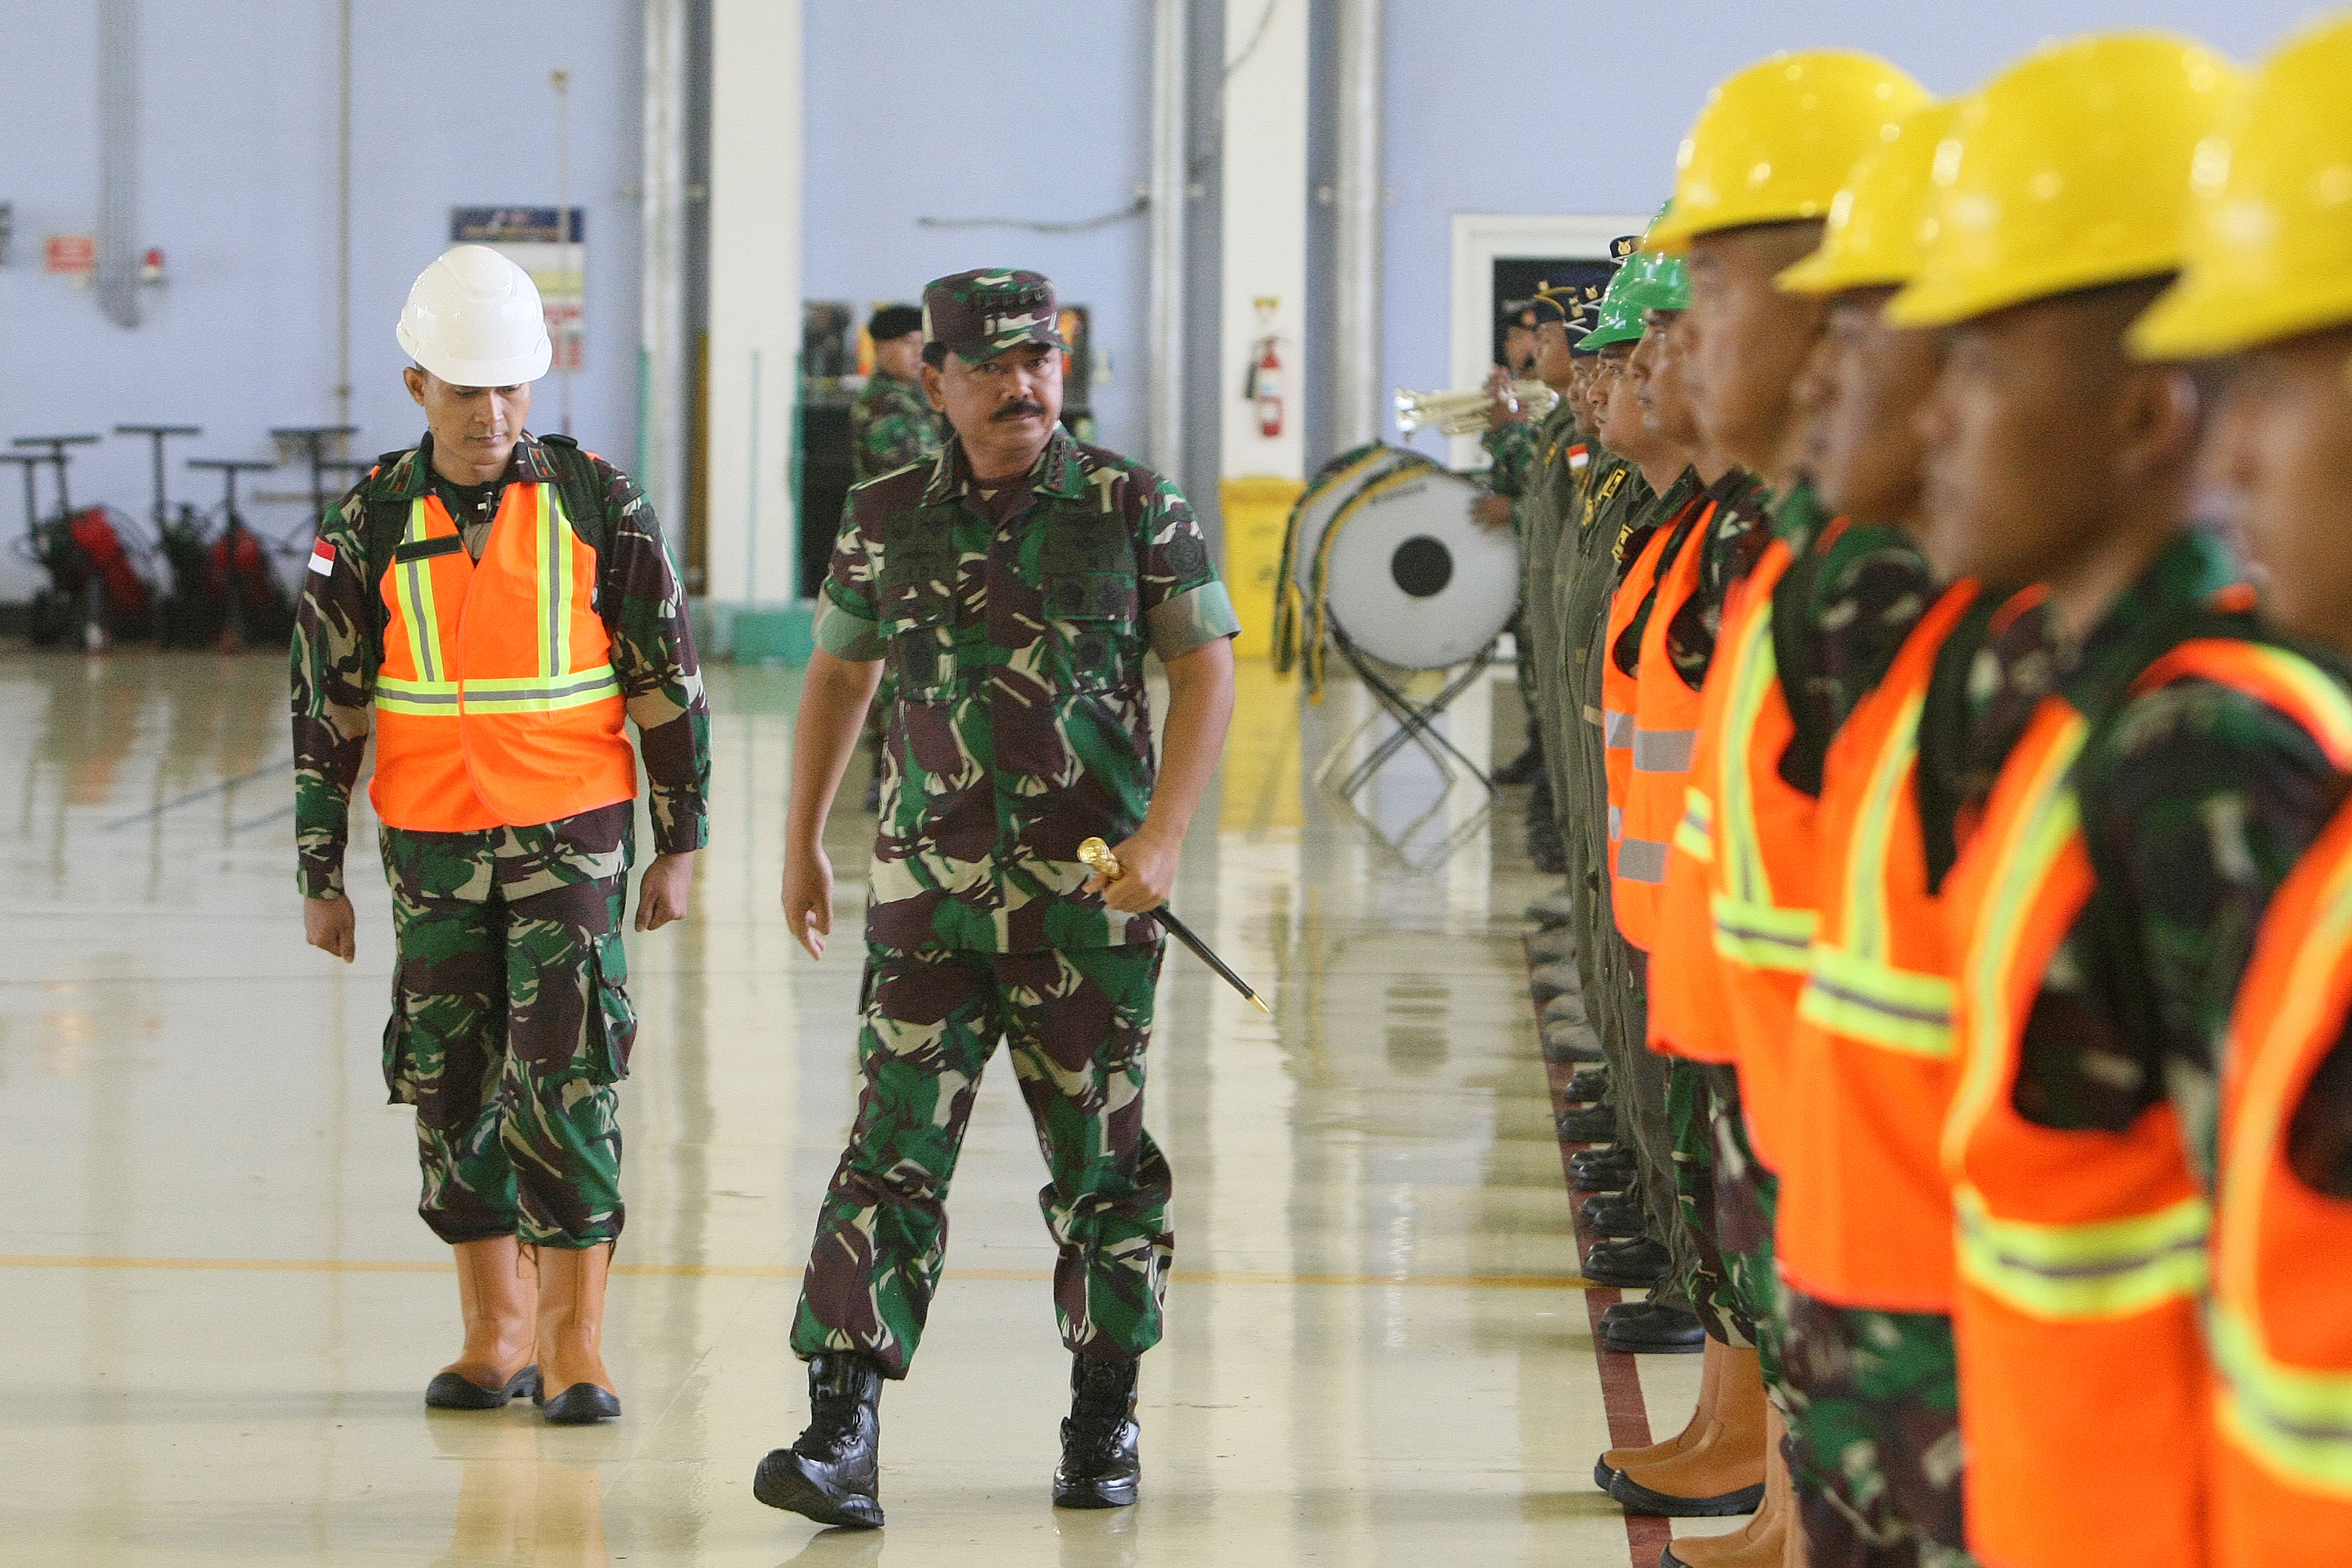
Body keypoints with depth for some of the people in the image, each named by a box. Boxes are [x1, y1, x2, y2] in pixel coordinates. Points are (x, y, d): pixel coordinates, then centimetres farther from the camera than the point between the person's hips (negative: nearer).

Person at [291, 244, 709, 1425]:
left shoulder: (598, 505, -4)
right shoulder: (370, 526, -2)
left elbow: (668, 683, 2)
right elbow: (325, 707, 4)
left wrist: (679, 847, 3)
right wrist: (320, 876, 5)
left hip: (573, 837, -2)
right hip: (432, 845, 2)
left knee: (567, 1082, -10)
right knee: (453, 1088, 7)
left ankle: (575, 1347, -5)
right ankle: (497, 1335, 19)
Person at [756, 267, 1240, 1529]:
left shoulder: (1136, 511, 0)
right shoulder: (886, 521, 6)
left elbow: (1205, 670, 0)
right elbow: (836, 678, 17)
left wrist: (1163, 836, -10)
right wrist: (801, 847, 18)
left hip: (1090, 900, -1)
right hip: (929, 890, 1)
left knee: (1098, 1161, 8)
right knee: (896, 1152, -7)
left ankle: (1104, 1424, 22)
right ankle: (839, 1436, -10)